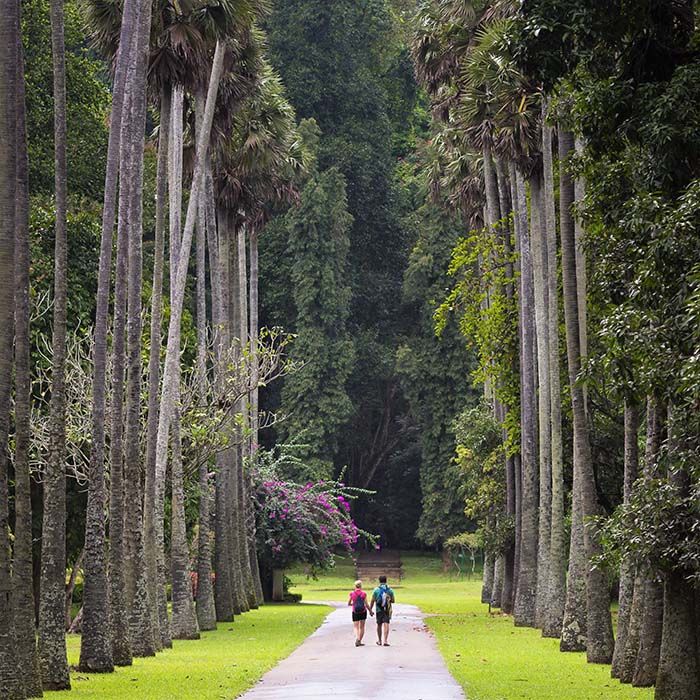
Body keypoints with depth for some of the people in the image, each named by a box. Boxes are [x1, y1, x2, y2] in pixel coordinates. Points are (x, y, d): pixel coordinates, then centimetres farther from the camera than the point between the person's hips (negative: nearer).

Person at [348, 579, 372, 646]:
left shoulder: (352, 593, -5)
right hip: (363, 612, 0)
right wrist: (370, 611, 8)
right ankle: (359, 641, 15)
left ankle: (357, 638, -23)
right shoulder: (364, 593, -6)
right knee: (362, 627, 13)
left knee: (356, 627, 3)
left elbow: (348, 603, 0)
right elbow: (366, 604, -6)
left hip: (355, 612, 0)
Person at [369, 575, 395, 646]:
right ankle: (385, 641, -17)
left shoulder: (376, 590, -2)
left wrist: (370, 610, 6)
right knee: (386, 624, -6)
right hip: (387, 610, 0)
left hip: (379, 610, 1)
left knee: (379, 625, 14)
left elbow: (372, 601, -2)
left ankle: (379, 641, 25)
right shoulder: (389, 590, 1)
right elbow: (393, 601, 6)